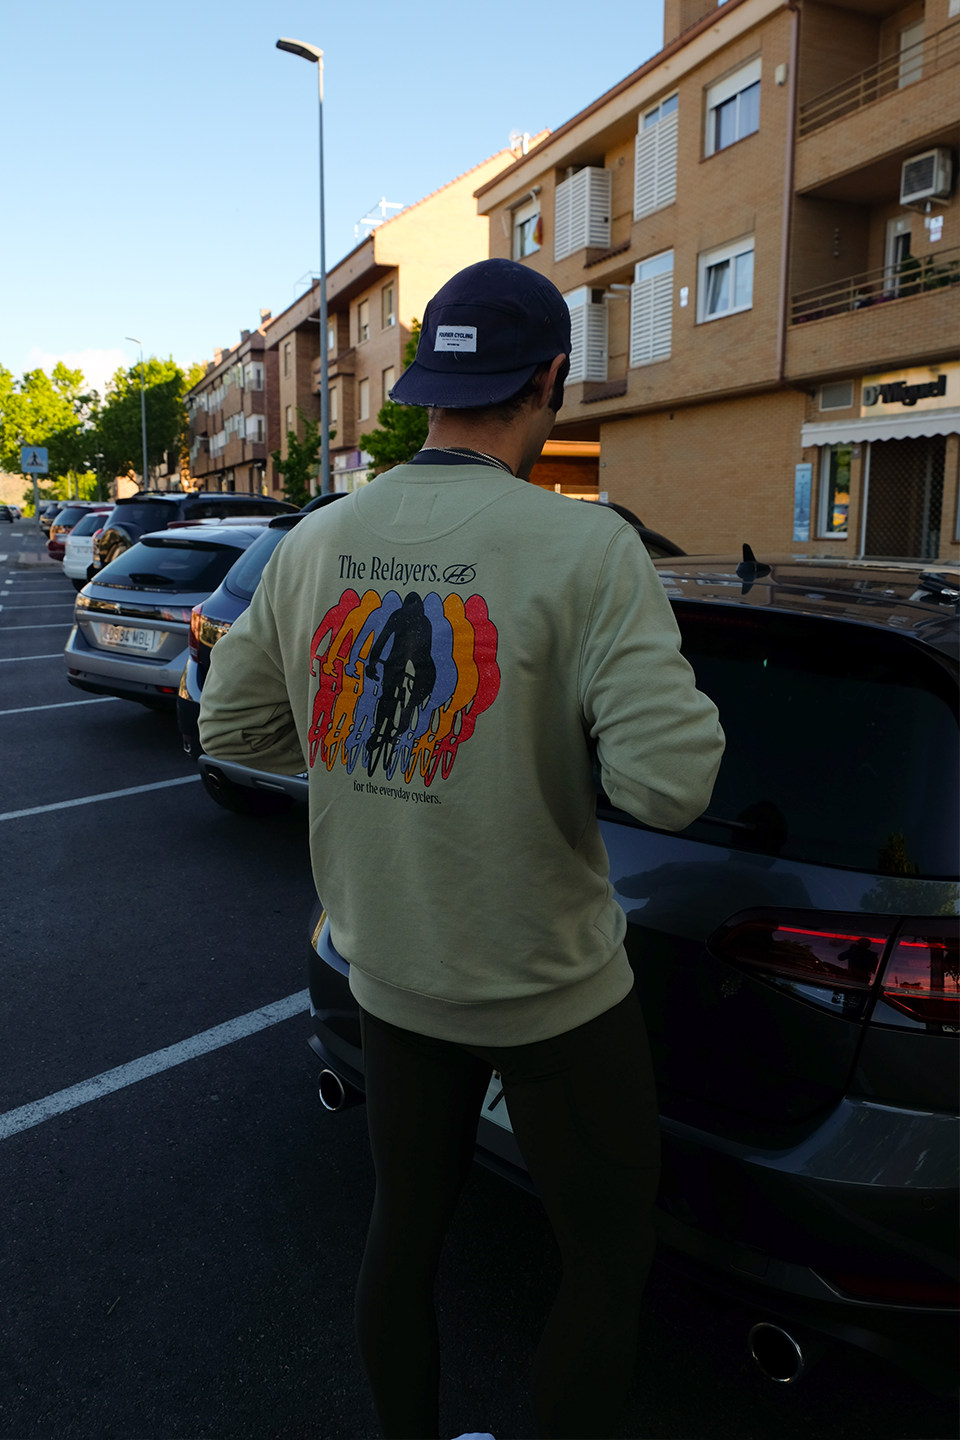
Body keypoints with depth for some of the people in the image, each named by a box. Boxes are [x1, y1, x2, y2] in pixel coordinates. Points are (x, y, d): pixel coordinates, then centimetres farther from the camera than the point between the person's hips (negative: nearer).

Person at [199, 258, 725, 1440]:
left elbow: (232, 724, 5)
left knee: (405, 1229, 25)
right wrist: (658, 684, -6)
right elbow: (668, 784, -27)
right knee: (610, 1263, 19)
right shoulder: (585, 550, -22)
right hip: (549, 994, -5)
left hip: (391, 974, 6)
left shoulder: (315, 544, -4)